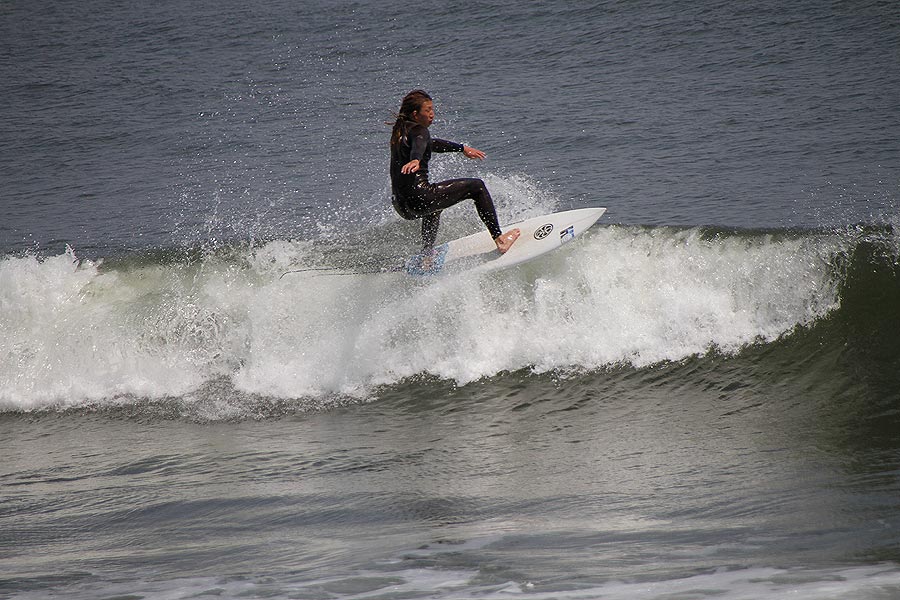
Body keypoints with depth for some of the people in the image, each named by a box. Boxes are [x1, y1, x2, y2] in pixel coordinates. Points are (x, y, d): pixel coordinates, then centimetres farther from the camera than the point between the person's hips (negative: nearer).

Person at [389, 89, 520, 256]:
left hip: (401, 207, 9)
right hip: (418, 198, -9)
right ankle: (499, 239, -2)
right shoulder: (418, 131, -9)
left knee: (434, 206, 44)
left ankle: (426, 255, 44)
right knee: (477, 186, 2)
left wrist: (462, 148, 48)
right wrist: (415, 160, -57)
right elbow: (419, 147, -34)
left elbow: (432, 143, 36)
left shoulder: (401, 131, 19)